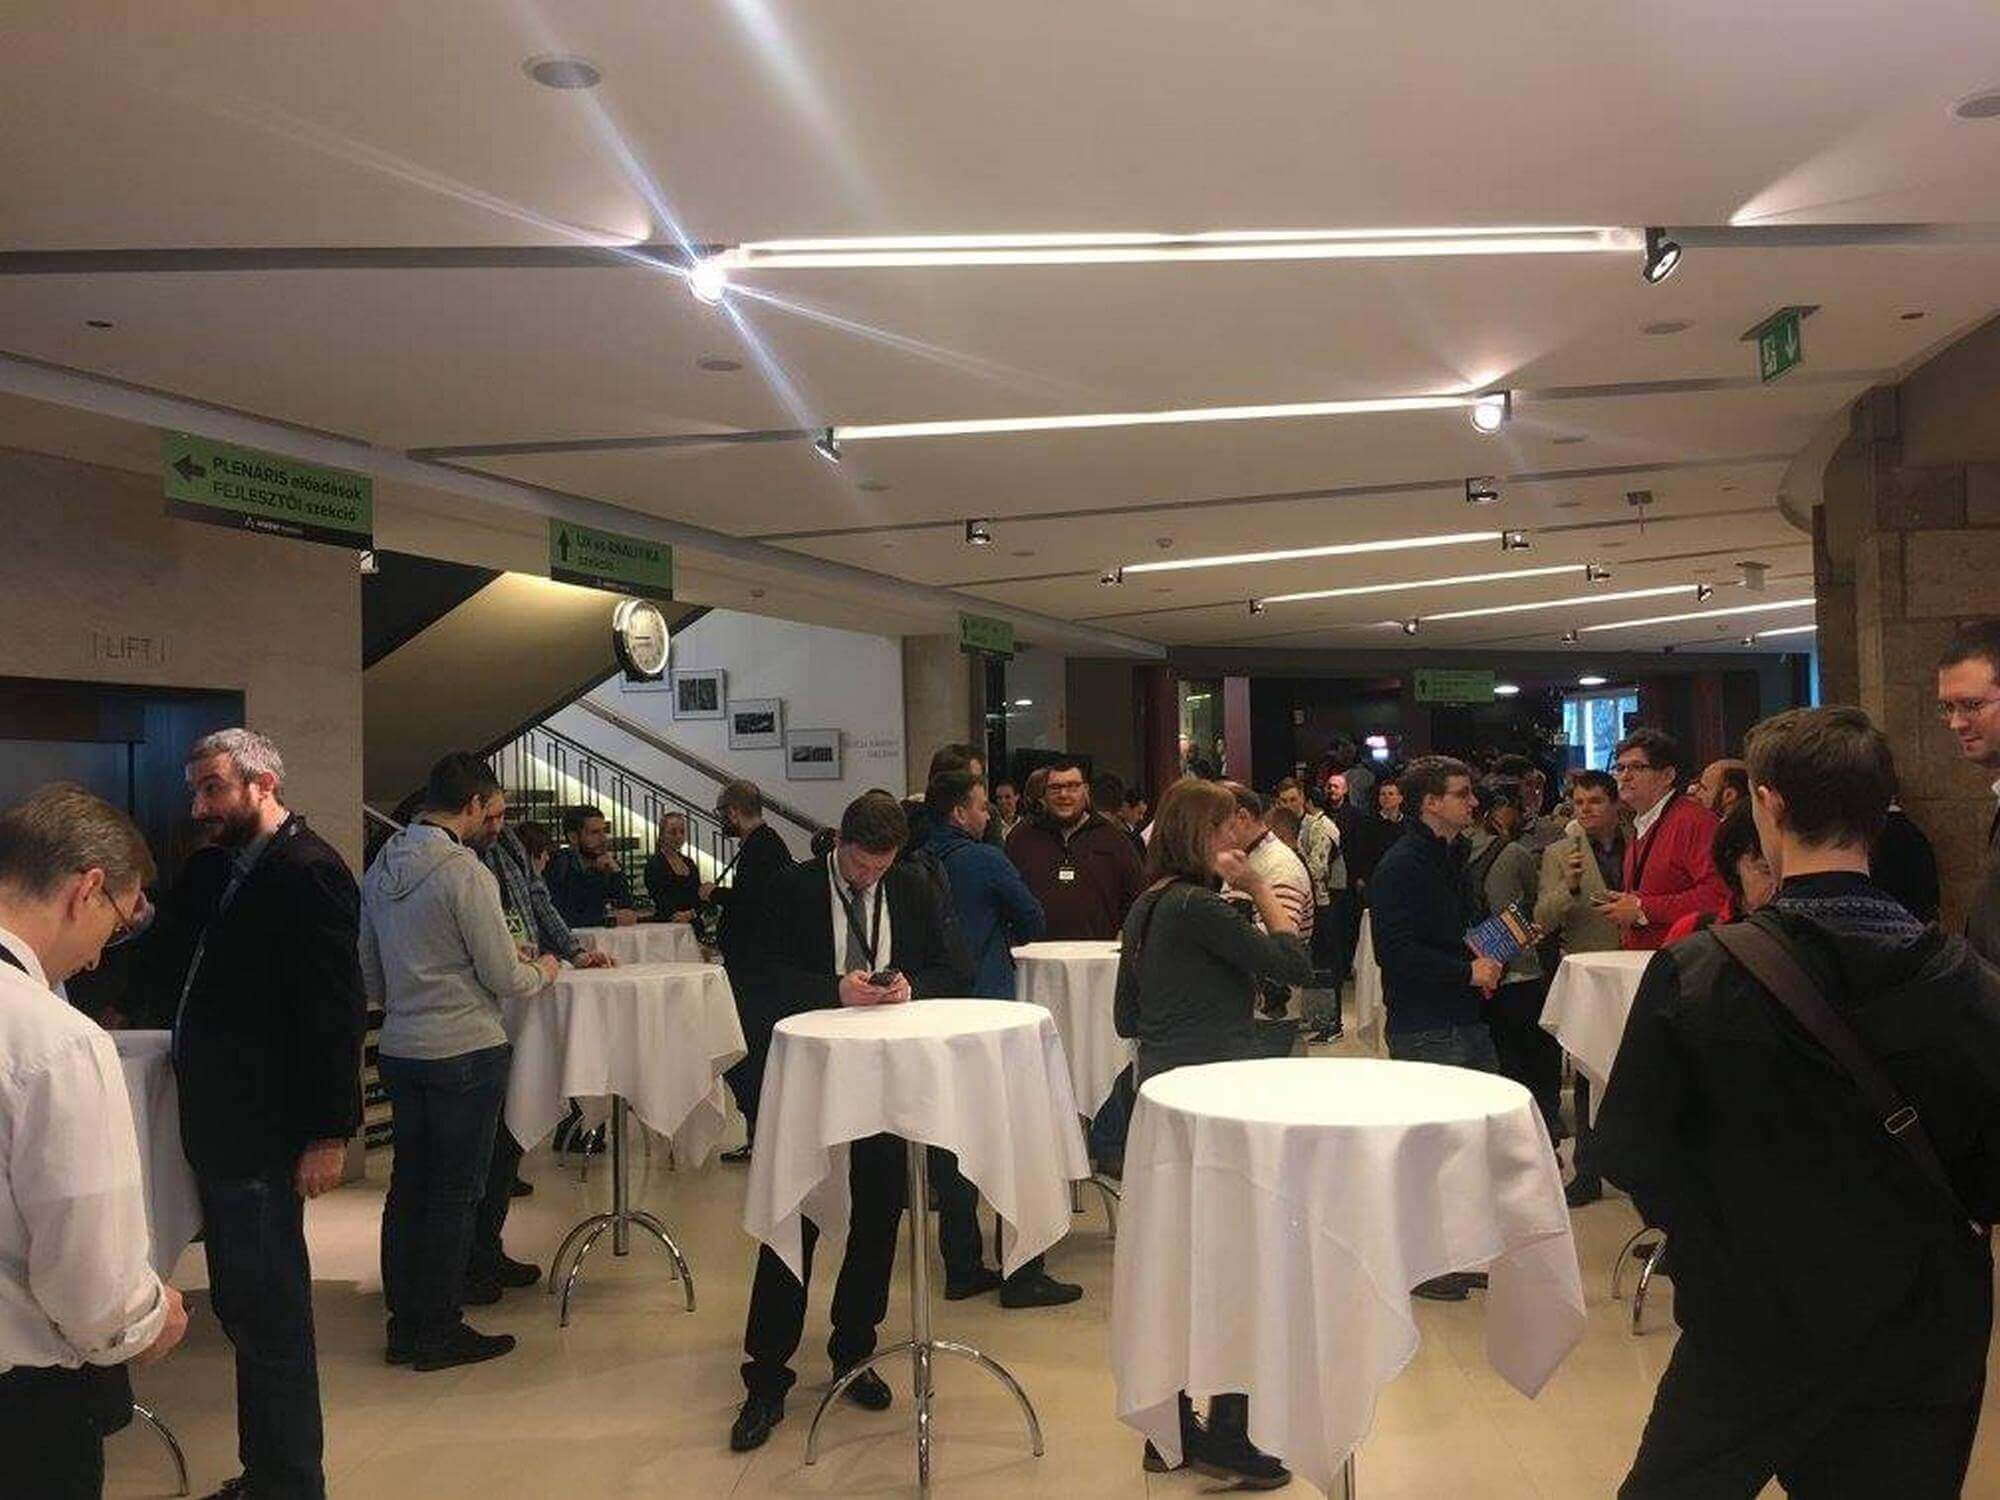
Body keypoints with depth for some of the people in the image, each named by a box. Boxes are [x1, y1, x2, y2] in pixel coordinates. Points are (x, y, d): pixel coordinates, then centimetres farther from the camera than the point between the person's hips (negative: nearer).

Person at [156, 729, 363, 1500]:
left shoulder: (308, 872, -15)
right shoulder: (214, 869, 13)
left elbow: (335, 1011, -19)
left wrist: (330, 1133, -19)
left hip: (262, 1134, -9)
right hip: (219, 1126, 9)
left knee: (268, 1313, 0)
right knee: (245, 1309, 17)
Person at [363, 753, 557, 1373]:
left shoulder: (380, 869, 6)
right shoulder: (464, 872, -17)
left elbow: (370, 976, 14)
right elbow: (504, 977, -13)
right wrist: (541, 971, 6)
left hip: (399, 1050, 7)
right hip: (464, 1052, -7)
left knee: (408, 1185, 14)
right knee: (454, 1193, 3)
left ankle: (405, 1323, 23)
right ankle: (440, 1332, 11)